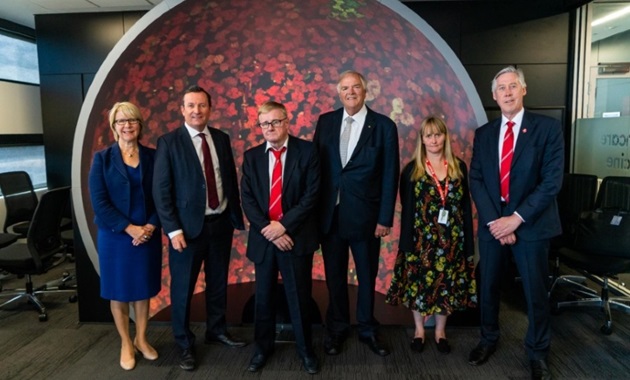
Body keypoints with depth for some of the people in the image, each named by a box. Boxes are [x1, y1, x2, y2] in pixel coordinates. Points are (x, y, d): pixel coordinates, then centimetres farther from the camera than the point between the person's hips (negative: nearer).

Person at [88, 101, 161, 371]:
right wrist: (129, 228, -16)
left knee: (143, 289, 13)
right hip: (114, 236, -1)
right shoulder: (102, 158, -3)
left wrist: (151, 226, -13)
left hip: (147, 234, 2)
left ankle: (141, 339, 31)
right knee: (118, 291, 10)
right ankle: (125, 344, 27)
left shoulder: (152, 156, 1)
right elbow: (99, 201, -9)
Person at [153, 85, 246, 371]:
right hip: (188, 226, -4)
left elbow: (231, 180, 10)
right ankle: (185, 344, 27)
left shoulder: (222, 138, 5)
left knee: (218, 283, 18)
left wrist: (237, 217, 7)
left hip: (221, 223, 4)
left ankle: (217, 331, 38)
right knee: (183, 288, 8)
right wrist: (173, 229, -14)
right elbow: (161, 190, -10)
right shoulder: (168, 142, -8)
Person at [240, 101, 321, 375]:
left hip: (296, 236, -2)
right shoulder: (251, 156, 5)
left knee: (299, 297, 9)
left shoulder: (306, 151, -3)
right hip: (263, 237, 3)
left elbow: (311, 195, -9)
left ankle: (305, 349, 28)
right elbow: (247, 199, -1)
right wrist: (269, 230, -13)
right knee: (264, 297, 14)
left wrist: (284, 225, -15)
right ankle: (263, 348, 33)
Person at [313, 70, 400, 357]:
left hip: (364, 214, -2)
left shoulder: (384, 126, -4)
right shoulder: (325, 121, 5)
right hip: (329, 213, 2)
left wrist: (385, 218, -8)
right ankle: (336, 329, 33)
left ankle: (367, 330, 33)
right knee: (334, 276, 14)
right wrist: (314, 207, 0)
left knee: (367, 276, 13)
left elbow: (390, 175, -5)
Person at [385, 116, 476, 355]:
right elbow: (407, 209, -2)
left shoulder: (459, 167, 5)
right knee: (417, 283, 6)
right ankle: (419, 330, 27)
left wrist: (468, 240, 1)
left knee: (447, 284, 10)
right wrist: (406, 242, -7)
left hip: (451, 239, 2)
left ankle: (440, 331, 28)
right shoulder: (411, 169, 0)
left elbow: (466, 205, 6)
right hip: (421, 238, -1)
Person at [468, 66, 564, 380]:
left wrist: (517, 218, -16)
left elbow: (552, 181, -11)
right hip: (492, 223, 3)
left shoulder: (548, 128, -5)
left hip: (531, 224, -3)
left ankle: (538, 353, 30)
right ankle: (488, 339, 36)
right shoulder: (484, 134, 6)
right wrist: (493, 220, -10)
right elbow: (475, 180, 2)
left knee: (535, 292, 9)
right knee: (488, 287, 14)